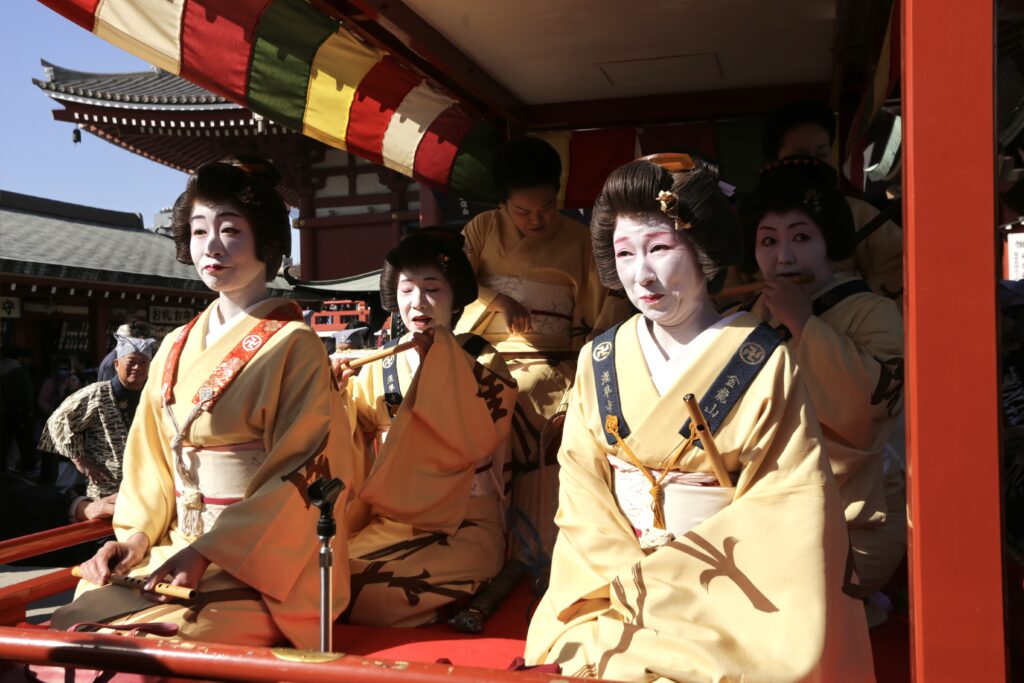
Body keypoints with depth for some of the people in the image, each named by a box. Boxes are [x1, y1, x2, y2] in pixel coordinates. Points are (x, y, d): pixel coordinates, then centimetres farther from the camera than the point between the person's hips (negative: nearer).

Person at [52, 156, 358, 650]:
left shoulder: (294, 345, -7)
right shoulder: (175, 348, 12)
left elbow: (299, 472, -12)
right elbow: (152, 455, 16)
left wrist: (208, 552, -18)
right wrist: (136, 534, 0)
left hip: (259, 562, -5)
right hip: (175, 549, 5)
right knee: (67, 627, -17)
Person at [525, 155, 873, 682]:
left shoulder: (764, 362, -6)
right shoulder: (599, 361, 4)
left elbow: (791, 500, -9)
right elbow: (581, 488, 3)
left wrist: (667, 577, -13)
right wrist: (629, 576, -12)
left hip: (726, 587, -2)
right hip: (615, 571, 3)